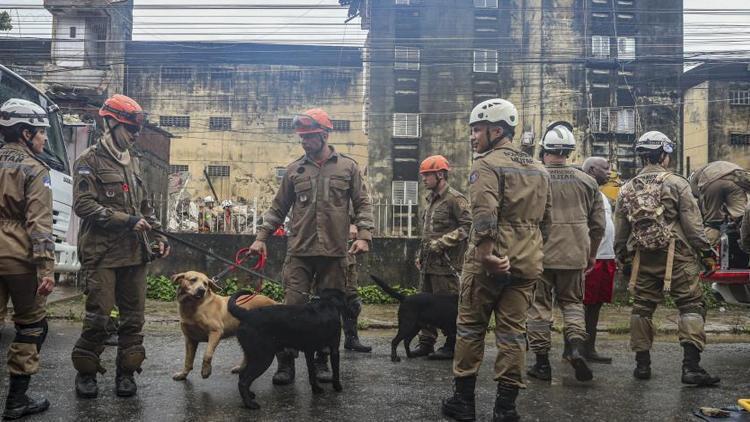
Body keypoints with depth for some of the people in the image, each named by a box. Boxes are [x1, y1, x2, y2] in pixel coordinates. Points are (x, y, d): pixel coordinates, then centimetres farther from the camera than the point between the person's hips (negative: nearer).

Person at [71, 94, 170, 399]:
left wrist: (157, 235, 11)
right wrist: (127, 221, -17)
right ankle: (85, 371, 16)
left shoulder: (133, 162, 17)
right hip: (102, 254, -6)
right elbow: (83, 205, -14)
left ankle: (126, 371, 20)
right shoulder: (90, 161, -4)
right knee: (98, 315, -2)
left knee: (133, 316, 8)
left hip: (135, 253, 6)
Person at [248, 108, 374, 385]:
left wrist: (364, 235, -8)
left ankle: (323, 361, 21)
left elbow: (362, 204, 6)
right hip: (299, 251, 1)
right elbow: (278, 208, 14)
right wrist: (261, 237, 6)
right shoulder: (294, 169, 9)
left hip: (334, 252, 0)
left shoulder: (348, 167, 5)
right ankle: (286, 362, 10)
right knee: (292, 306, -2)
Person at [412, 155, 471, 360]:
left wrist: (442, 243, -19)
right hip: (429, 262, 9)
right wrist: (420, 254, 19)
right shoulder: (432, 199, 18)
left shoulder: (455, 199, -10)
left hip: (445, 262, -9)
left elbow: (467, 226, -17)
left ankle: (452, 346, 7)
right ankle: (426, 343, 20)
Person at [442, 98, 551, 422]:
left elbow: (484, 214, -22)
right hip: (526, 262, 6)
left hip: (490, 260, -6)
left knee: (471, 326, 7)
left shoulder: (487, 165, -7)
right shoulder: (539, 169, 16)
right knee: (513, 330, 8)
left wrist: (487, 255, -24)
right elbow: (545, 219, 19)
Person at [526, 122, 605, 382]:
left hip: (539, 254, -3)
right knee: (572, 302, 19)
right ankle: (577, 346, -2)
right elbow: (598, 224, 10)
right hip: (574, 255, 3)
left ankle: (542, 363, 13)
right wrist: (591, 254, 22)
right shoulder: (587, 181, 5)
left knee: (539, 306, 8)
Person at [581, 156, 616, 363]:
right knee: (585, 304, -6)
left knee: (596, 304, 11)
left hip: (606, 258, 9)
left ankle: (590, 348, 18)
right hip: (592, 258, -9)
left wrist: (613, 257, 22)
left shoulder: (602, 195, 20)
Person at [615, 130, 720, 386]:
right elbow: (693, 224, -7)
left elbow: (620, 232, 14)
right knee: (692, 306, 0)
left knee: (642, 308, 12)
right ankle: (691, 366, -8)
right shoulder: (676, 183, -4)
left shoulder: (627, 190, 10)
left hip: (642, 260, 5)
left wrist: (623, 260, 22)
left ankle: (642, 364, 17)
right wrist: (706, 253, 1)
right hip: (676, 257, -4)